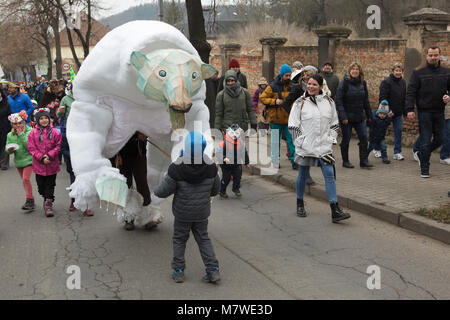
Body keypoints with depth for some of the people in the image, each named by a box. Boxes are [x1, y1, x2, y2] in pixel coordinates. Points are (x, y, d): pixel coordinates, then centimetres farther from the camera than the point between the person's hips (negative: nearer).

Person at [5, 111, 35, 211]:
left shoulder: (29, 132, -10)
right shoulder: (10, 135, 5)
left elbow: (29, 146, -20)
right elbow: (7, 149, 8)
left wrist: (21, 134, -21)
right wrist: (9, 149, -15)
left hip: (28, 159, -6)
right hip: (18, 161, 6)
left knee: (26, 179, -17)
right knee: (24, 180, 12)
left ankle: (29, 201, -11)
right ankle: (31, 200, 22)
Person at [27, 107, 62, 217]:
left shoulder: (55, 132, -3)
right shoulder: (33, 133, -2)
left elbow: (58, 146, -1)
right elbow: (31, 148, -3)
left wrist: (49, 155, -15)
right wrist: (42, 158, -14)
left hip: (52, 165, -1)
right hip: (39, 165, 1)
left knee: (50, 185, 1)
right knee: (41, 185, 10)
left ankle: (48, 204, 5)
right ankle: (46, 198, 35)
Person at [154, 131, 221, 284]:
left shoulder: (177, 170, -28)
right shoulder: (210, 168, -18)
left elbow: (163, 191, -16)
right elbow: (215, 190, -2)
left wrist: (156, 191, 7)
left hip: (182, 213, -2)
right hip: (202, 212, 2)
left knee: (179, 239, 18)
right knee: (203, 239, 18)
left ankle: (178, 271, 23)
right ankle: (213, 271, 12)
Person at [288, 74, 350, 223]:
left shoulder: (328, 102, 6)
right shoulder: (300, 103, -2)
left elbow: (334, 123, 16)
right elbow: (293, 125, -2)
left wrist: (331, 138, 4)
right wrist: (301, 142, -8)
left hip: (324, 146, 2)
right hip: (305, 147, -2)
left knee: (329, 175, -7)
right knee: (303, 175, 11)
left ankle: (335, 211, -9)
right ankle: (300, 204, 31)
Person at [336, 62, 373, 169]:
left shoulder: (362, 83, 7)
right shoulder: (344, 83, -9)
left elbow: (366, 100, 14)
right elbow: (338, 100, -13)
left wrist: (369, 115, 12)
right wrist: (343, 116, -20)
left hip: (360, 116, 4)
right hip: (347, 117, -4)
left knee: (364, 137, -2)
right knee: (346, 139, 4)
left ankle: (364, 161, 4)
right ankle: (345, 161, 16)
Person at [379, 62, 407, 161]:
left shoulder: (403, 82, 8)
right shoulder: (386, 82, -14)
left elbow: (404, 98, 16)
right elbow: (382, 98, -18)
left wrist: (404, 111, 13)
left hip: (398, 112, 5)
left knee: (398, 131, 1)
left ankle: (397, 152, 7)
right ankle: (377, 149, 26)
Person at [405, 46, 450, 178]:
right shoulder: (418, 72, -2)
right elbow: (411, 92, -6)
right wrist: (410, 109, -15)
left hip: (439, 112, 4)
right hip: (424, 111, -4)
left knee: (439, 139, 9)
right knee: (425, 141, -2)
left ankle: (421, 154, 34)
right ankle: (424, 170, 7)